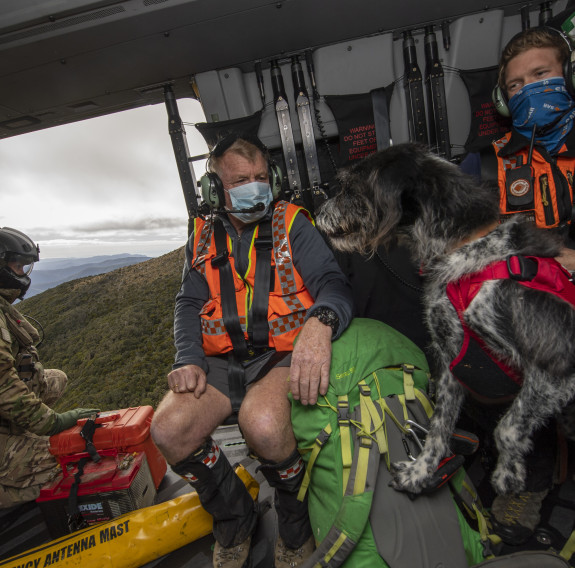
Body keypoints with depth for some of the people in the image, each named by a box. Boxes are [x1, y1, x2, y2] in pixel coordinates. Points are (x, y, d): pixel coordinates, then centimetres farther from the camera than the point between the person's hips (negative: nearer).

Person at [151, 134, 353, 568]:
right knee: (169, 430, -19)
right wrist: (188, 360, -6)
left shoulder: (292, 223, 3)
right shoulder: (204, 237, 14)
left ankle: (295, 524, 3)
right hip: (223, 363, 4)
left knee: (263, 423, -33)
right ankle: (235, 520, 12)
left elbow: (333, 282, -10)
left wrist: (320, 322, -34)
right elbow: (189, 304, 12)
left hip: (283, 354, -3)